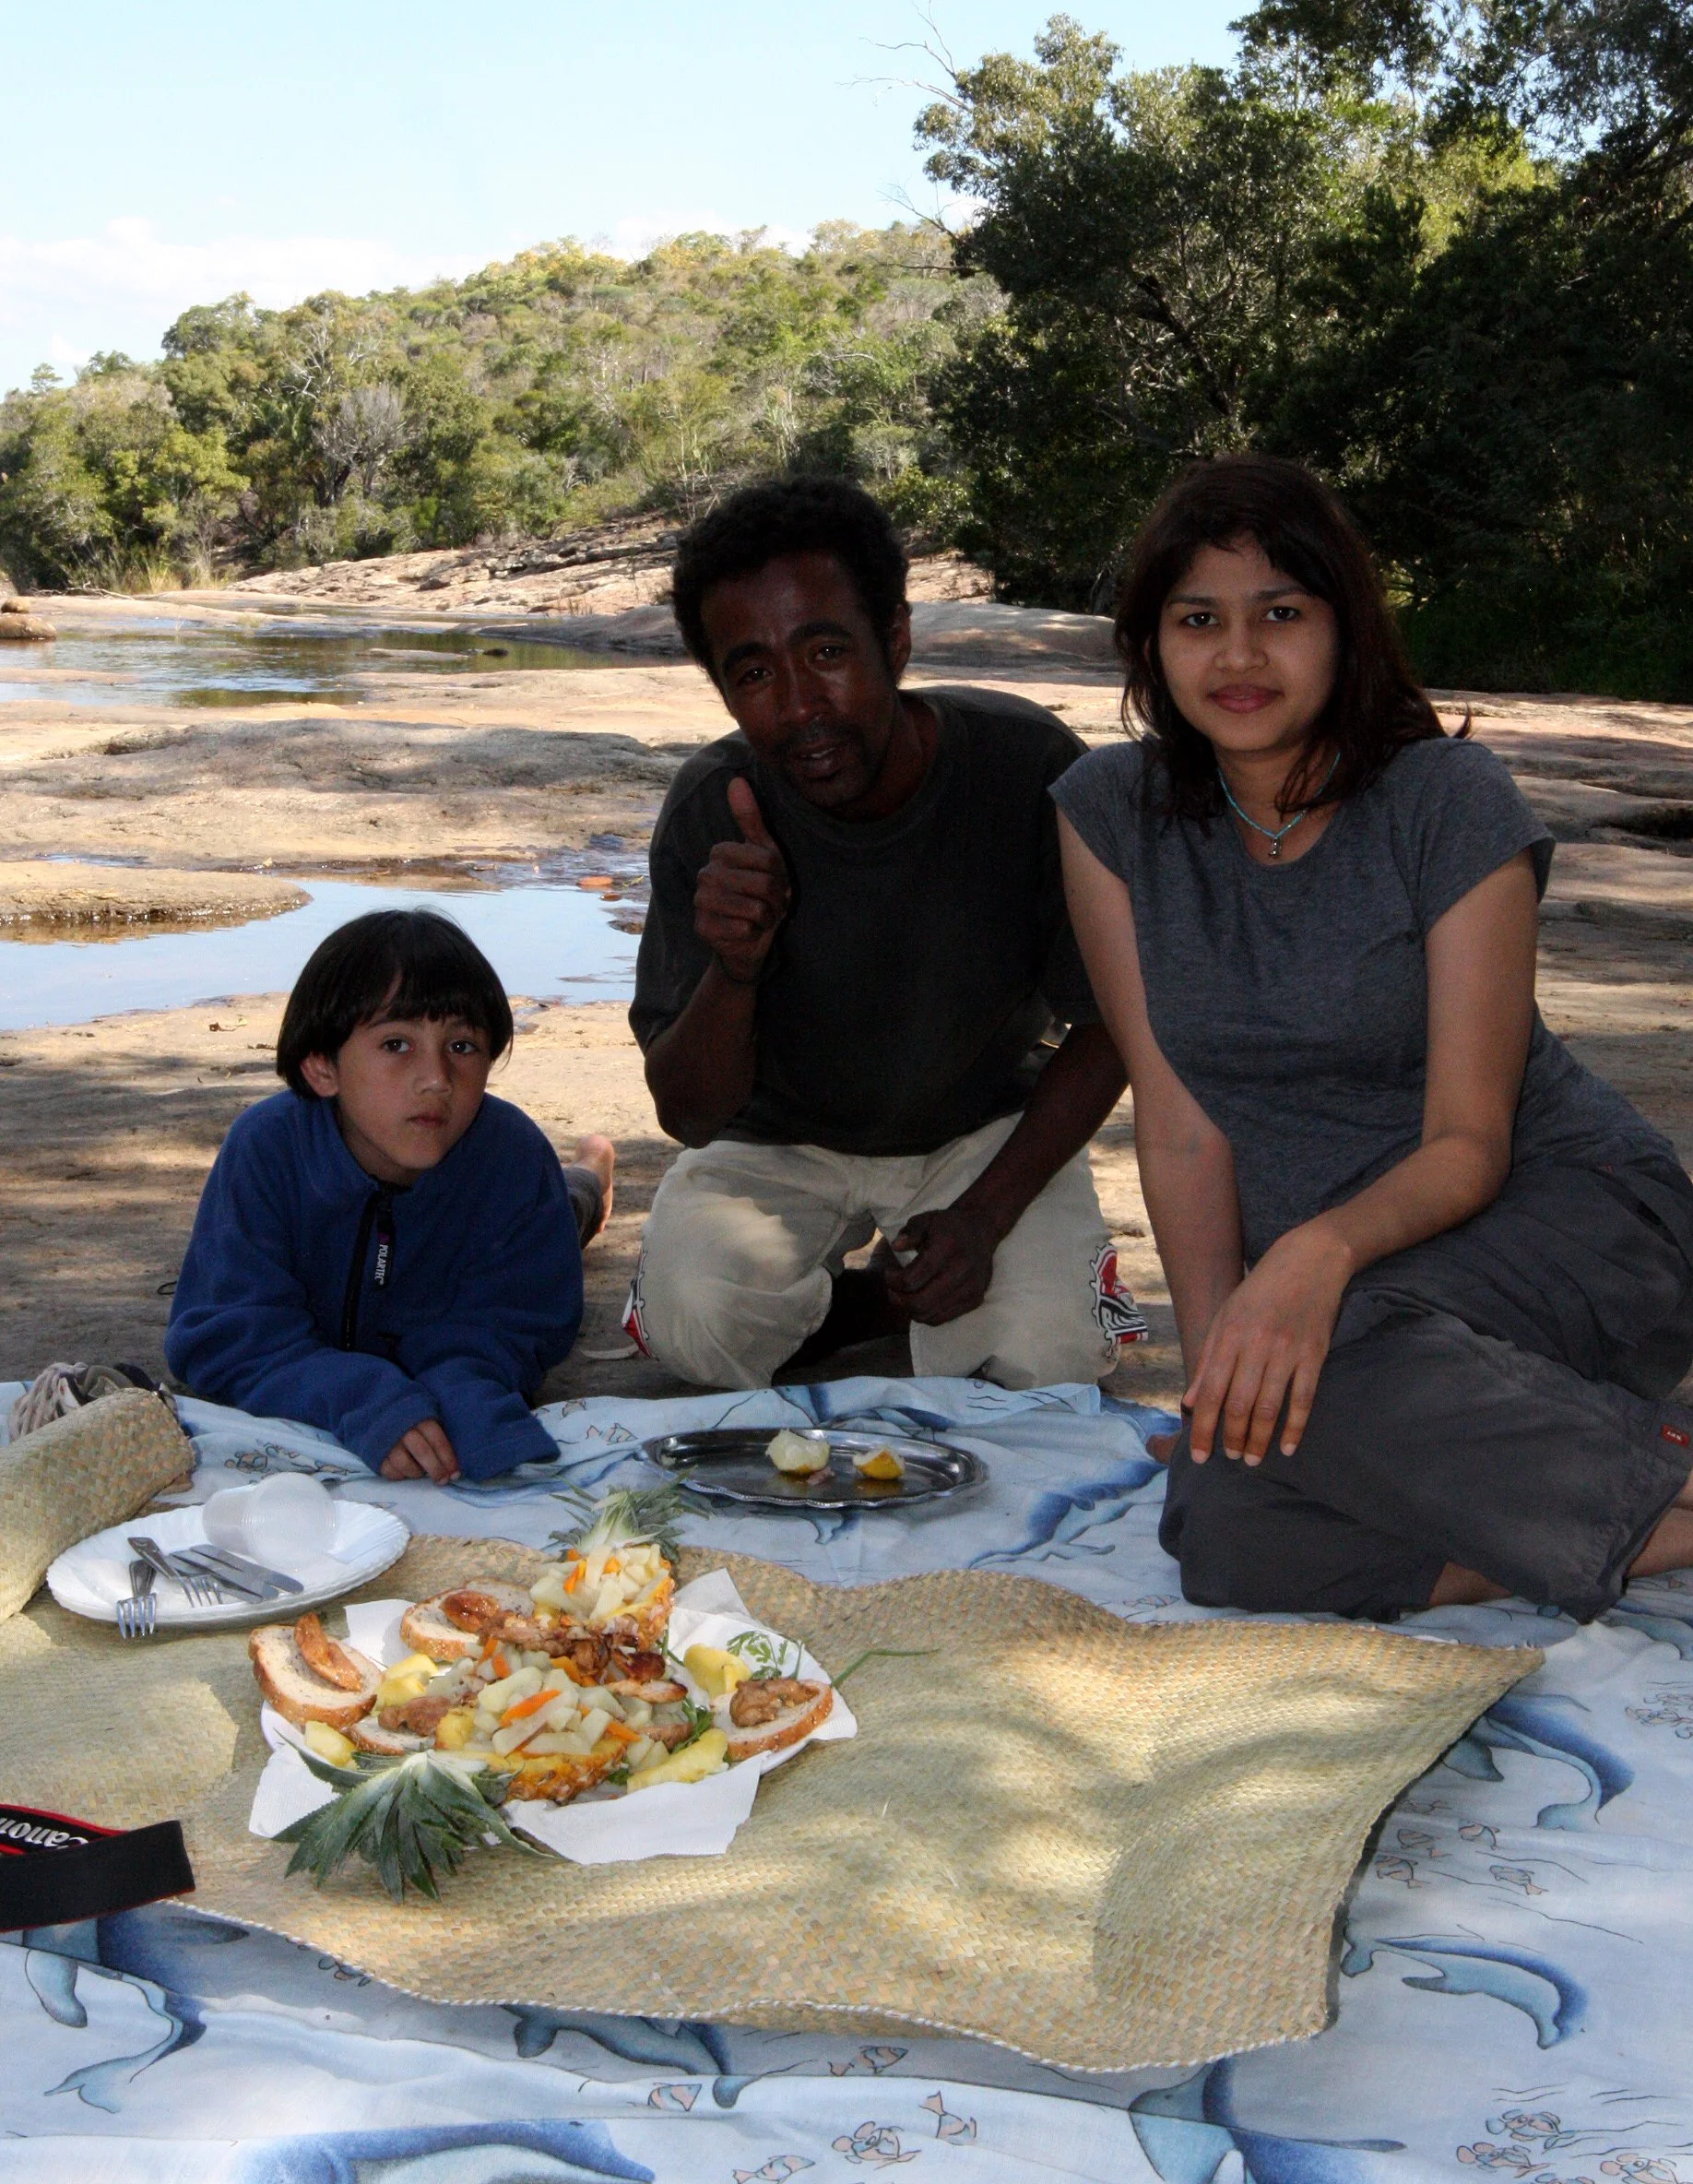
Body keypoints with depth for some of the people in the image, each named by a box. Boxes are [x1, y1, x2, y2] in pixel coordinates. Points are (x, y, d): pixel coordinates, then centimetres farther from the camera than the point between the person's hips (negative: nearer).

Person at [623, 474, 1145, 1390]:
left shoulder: (1028, 766, -24)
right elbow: (687, 1115, -18)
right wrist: (735, 969, -39)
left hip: (992, 1125, 0)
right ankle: (888, 1298, 4)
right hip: (781, 1139, 0)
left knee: (1044, 1358, -24)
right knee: (699, 1322, -27)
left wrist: (985, 1215, -20)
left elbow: (1107, 1027, -10)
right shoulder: (714, 808, -22)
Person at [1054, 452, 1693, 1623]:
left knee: (1322, 1362, -36)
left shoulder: (1452, 802, -11)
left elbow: (1469, 1144, -15)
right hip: (1326, 1269, 4)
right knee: (1225, 1541, -25)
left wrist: (1322, 1252, -36)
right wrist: (1214, 1344, -18)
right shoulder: (1112, 811, 0)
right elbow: (1181, 1124, -3)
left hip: (1563, 1218, -4)